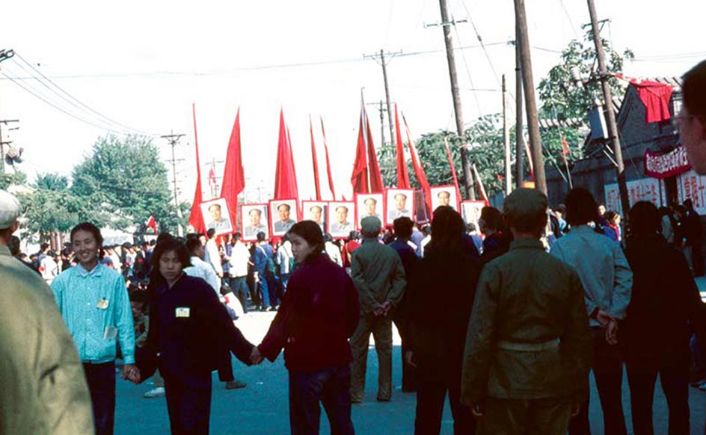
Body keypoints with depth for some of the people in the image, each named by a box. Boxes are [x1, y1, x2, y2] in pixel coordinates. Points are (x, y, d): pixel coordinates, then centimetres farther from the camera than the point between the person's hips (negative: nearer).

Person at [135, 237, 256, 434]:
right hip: (171, 373, 5)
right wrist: (139, 364, 4)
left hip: (196, 372, -5)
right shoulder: (157, 293, 5)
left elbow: (223, 323, -13)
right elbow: (154, 336, 12)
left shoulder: (198, 287, -11)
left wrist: (246, 350, -19)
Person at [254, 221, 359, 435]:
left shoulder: (301, 277, -16)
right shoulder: (339, 272, 4)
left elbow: (285, 319, -17)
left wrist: (265, 349, -10)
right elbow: (353, 314, 11)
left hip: (307, 360, -6)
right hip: (337, 355, 6)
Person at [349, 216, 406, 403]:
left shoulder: (358, 253, -9)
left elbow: (358, 282, -17)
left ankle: (356, 392, 5)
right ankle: (385, 391, 14)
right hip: (385, 310, 3)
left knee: (358, 349, 4)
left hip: (363, 309, -3)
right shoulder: (391, 253, 3)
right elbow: (400, 279, -1)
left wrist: (372, 305, -13)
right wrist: (389, 301, -6)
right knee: (384, 349, 10)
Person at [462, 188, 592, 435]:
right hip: (554, 386, 3)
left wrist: (472, 393, -4)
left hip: (506, 384, -2)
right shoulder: (566, 273, -3)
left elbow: (479, 337, -12)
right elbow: (580, 337, 2)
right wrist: (579, 391, 13)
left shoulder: (495, 270, -12)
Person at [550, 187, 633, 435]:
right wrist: (614, 316, -15)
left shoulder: (559, 247, -9)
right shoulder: (609, 244, -2)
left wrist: (593, 311, -13)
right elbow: (625, 280, -11)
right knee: (612, 402, 12)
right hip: (607, 331, 2)